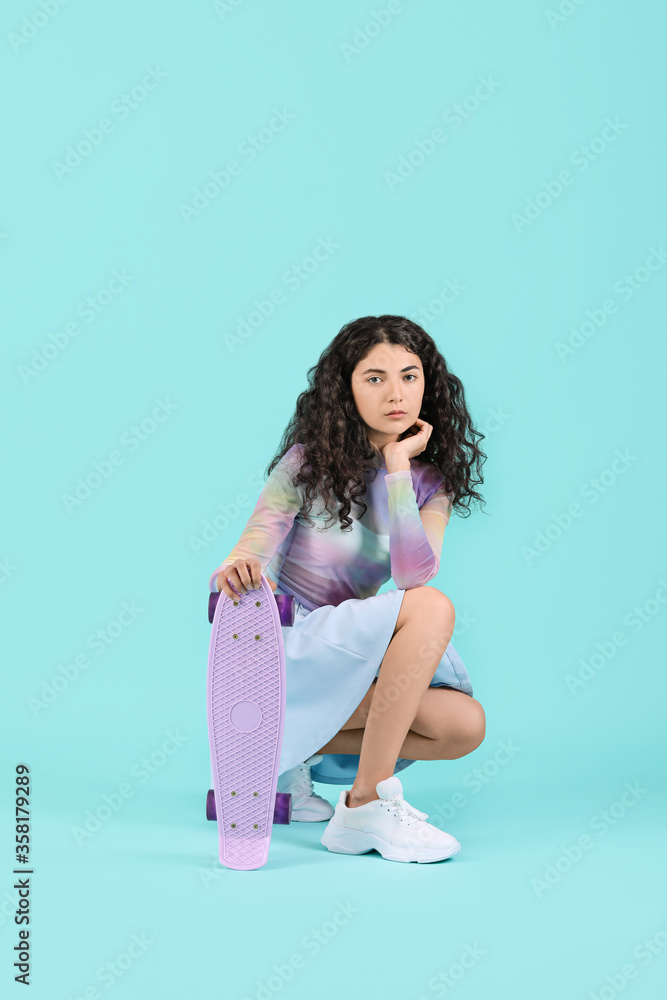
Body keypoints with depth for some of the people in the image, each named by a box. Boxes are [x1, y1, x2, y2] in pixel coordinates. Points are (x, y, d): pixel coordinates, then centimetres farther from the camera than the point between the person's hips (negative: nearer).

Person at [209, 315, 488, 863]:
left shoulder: (430, 482, 4)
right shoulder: (308, 461, -5)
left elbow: (414, 573, -15)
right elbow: (251, 557, -12)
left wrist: (397, 466, -14)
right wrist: (237, 571, -36)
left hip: (351, 660, 6)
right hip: (284, 650, -5)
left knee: (465, 724, -16)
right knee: (433, 609, -27)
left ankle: (296, 750, -1)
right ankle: (366, 806, -22)